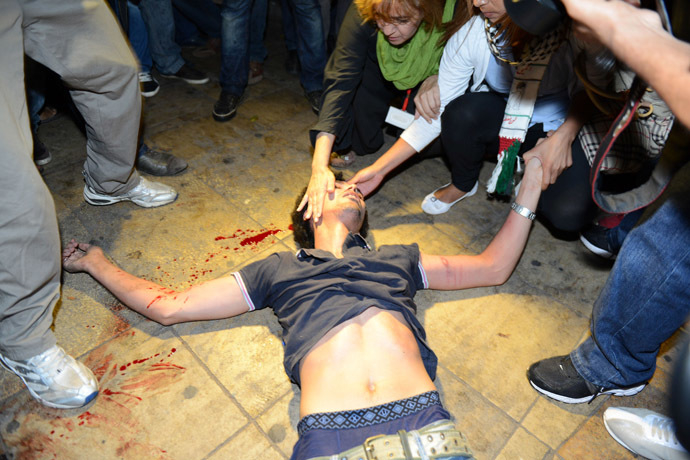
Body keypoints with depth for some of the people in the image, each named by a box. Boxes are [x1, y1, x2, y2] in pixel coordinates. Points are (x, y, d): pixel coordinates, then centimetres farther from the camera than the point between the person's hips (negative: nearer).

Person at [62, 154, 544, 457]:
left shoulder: (397, 258, 27)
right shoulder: (278, 269, 22)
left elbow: (492, 267, 34)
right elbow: (167, 306, 24)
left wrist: (526, 196, 32)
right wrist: (96, 262, 31)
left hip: (421, 419, 3)